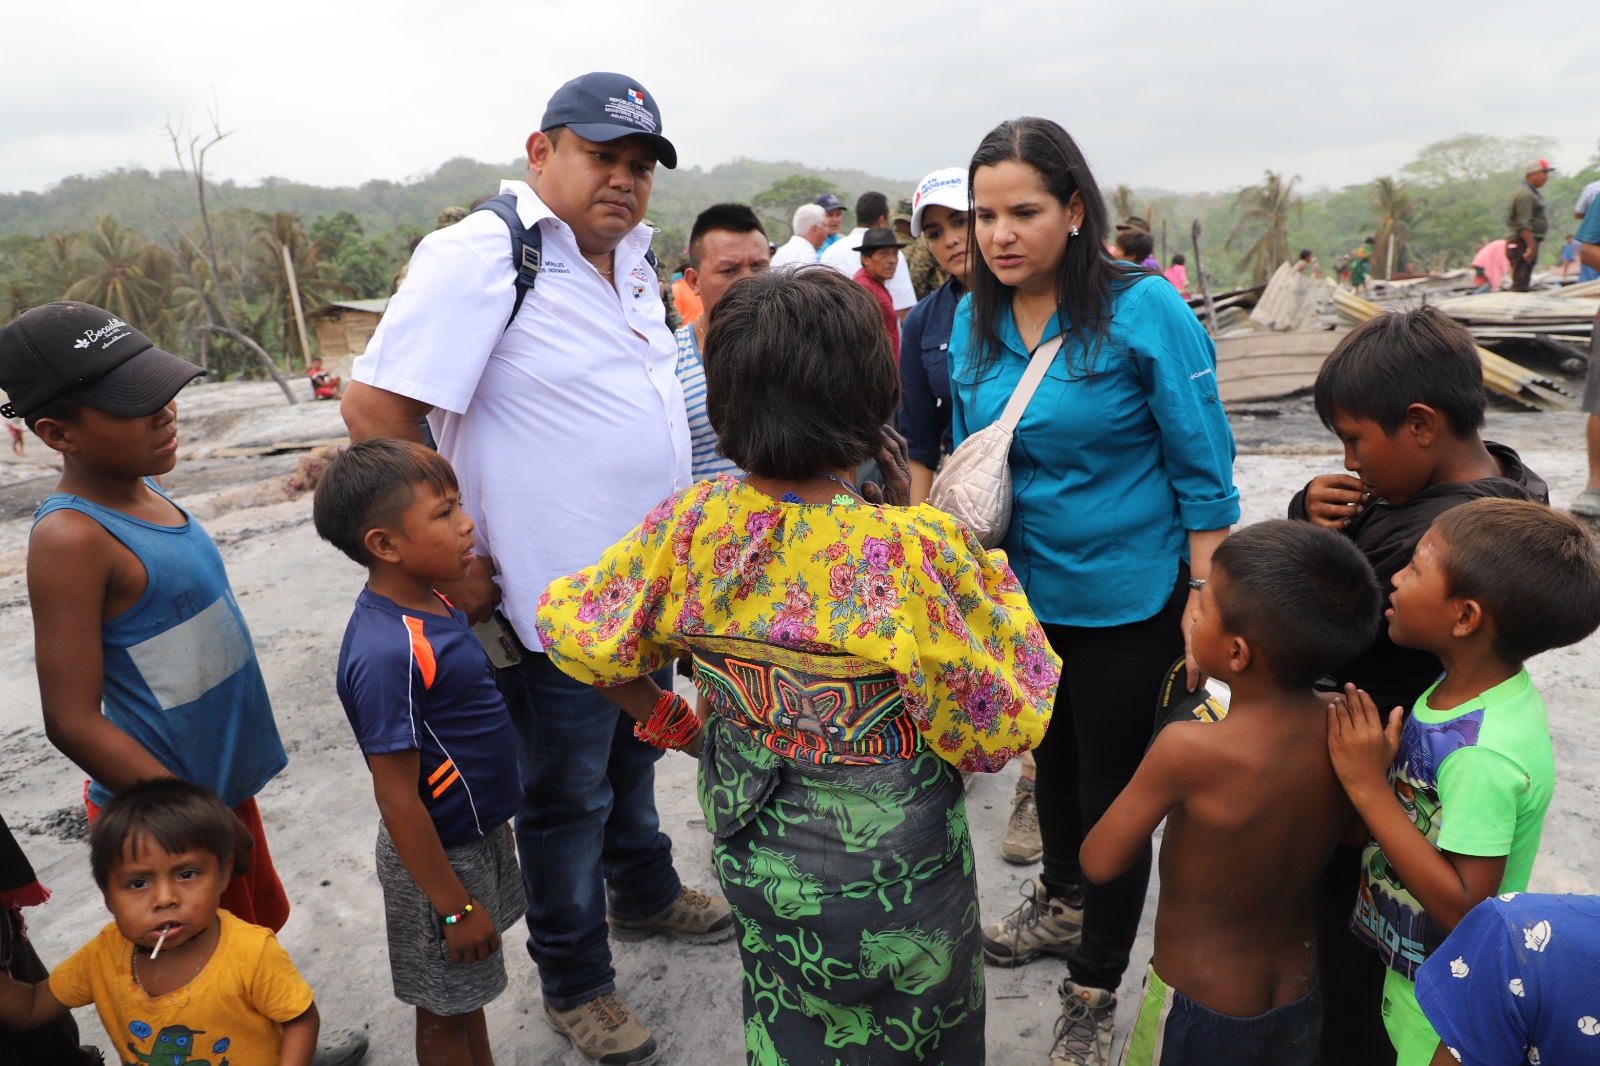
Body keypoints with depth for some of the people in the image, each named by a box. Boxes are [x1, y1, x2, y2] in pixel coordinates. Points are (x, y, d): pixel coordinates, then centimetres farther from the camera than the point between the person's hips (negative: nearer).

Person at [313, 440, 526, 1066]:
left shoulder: (429, 603, -3)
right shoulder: (390, 655, -33)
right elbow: (398, 801, -27)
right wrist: (454, 906, -19)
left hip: (477, 832, 9)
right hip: (439, 855, -9)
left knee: (466, 988, 28)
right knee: (445, 1009, 15)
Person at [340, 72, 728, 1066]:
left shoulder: (632, 259, 8)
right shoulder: (481, 257, -18)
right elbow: (375, 409, -22)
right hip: (557, 605, -8)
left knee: (634, 759, 26)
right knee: (567, 798, 10)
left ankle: (646, 891, 51)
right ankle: (575, 983, 31)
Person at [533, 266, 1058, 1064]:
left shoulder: (694, 523, -16)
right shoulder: (915, 551, -29)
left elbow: (574, 630, -4)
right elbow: (1004, 719, -18)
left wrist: (665, 716, 7)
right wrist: (992, 577, -6)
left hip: (750, 855, 4)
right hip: (888, 876, -4)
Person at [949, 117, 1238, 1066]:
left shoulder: (1145, 309, -17)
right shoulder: (976, 322, -1)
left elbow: (1204, 469, -13)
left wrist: (1205, 601, -14)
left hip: (1130, 598, -5)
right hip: (1024, 591, 5)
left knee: (1114, 785, 9)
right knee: (1053, 757, 24)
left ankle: (1097, 989, 30)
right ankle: (1063, 902, 51)